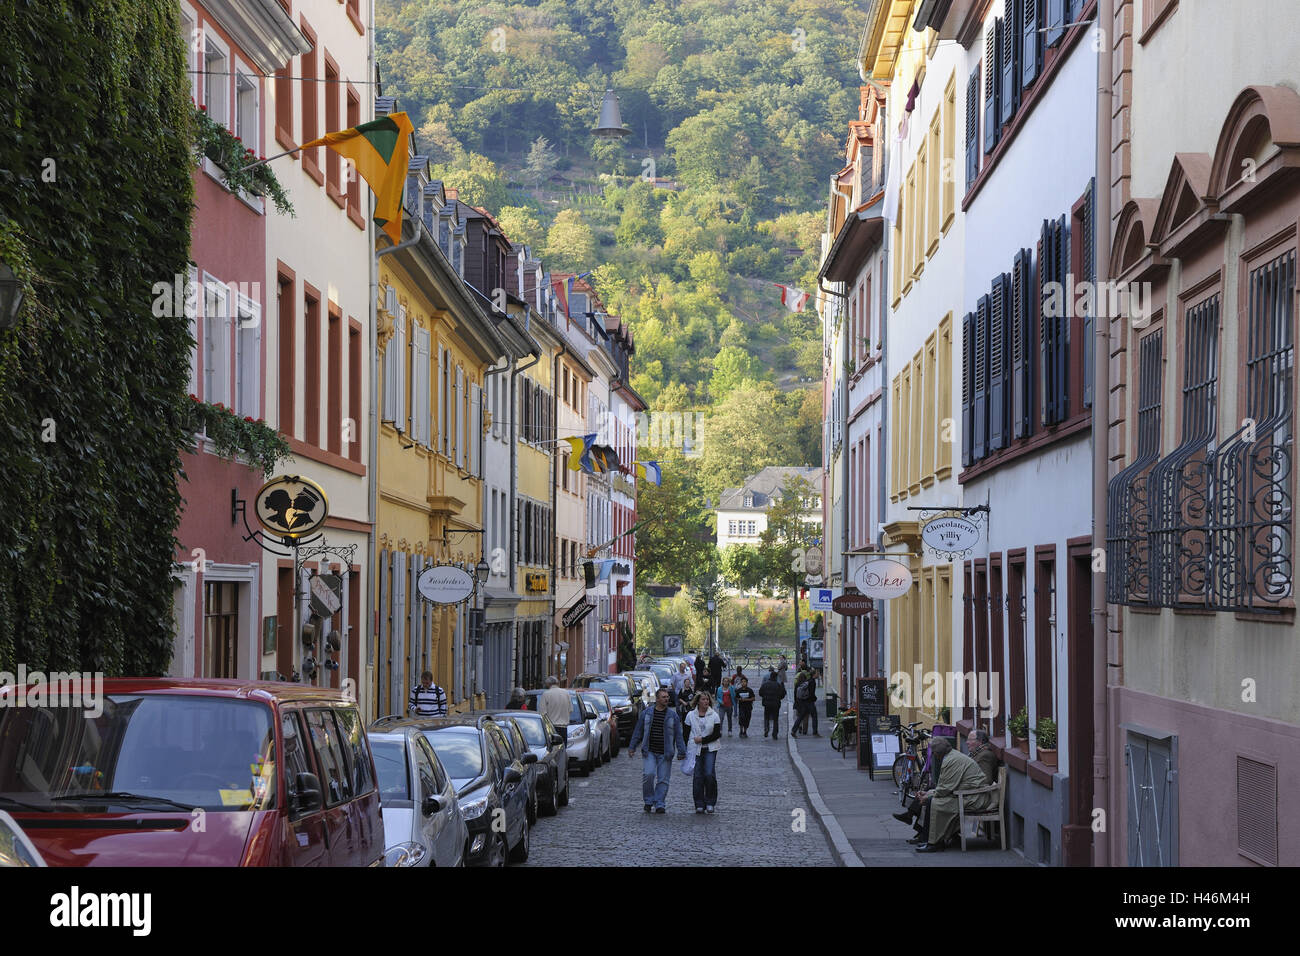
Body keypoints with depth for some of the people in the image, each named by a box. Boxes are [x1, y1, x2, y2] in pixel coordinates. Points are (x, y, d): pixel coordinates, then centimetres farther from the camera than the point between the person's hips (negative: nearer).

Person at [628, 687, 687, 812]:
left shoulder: (673, 715, 3)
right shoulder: (646, 713, 6)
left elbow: (678, 735, 4)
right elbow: (638, 731, 11)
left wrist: (681, 751, -2)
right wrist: (632, 747, 9)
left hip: (665, 754, 0)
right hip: (650, 752, 0)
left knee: (663, 779, 0)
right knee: (648, 774, -14)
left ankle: (659, 804, 9)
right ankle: (648, 801, 3)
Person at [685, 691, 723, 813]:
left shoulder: (714, 715, 1)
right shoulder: (691, 715, 4)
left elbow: (717, 734, -4)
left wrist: (702, 739, -13)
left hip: (710, 749, -1)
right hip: (695, 749, 1)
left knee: (709, 774, -12)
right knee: (697, 777, -1)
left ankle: (710, 803, 1)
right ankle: (699, 804, 6)